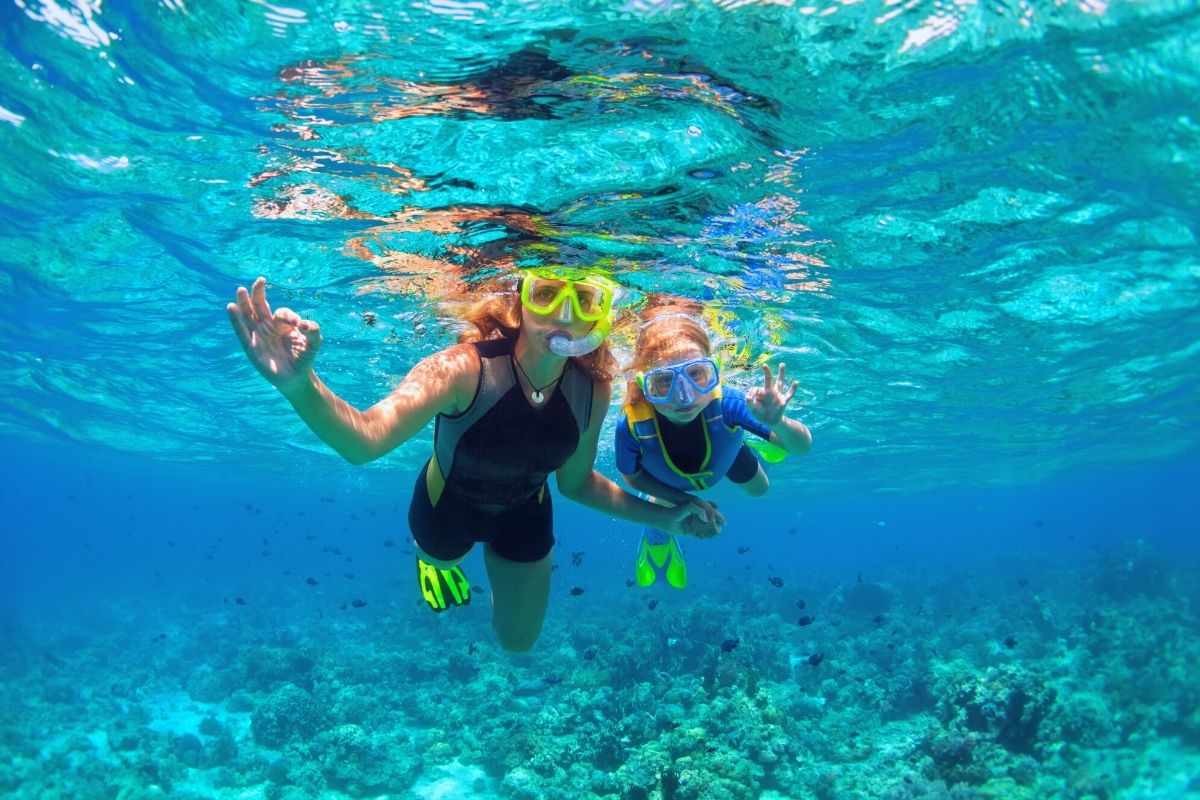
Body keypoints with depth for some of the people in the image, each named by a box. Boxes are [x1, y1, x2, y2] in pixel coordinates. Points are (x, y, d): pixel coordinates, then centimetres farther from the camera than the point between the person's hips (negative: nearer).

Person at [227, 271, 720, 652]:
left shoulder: (592, 390, -26)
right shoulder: (465, 369, -40)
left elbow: (575, 482, -8)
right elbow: (364, 440, -56)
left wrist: (661, 517, -10)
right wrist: (300, 386, -76)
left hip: (524, 516, 3)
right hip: (448, 505, -2)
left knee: (518, 641, 24)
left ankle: (499, 564, 52)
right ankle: (434, 559, 67)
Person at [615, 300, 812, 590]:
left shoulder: (725, 403, -48)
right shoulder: (631, 426, -46)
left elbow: (802, 446, -38)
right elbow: (632, 476, -20)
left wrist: (777, 423, -60)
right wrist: (685, 501, -25)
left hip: (724, 453, 1)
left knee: (759, 490, 27)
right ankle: (656, 539, 56)